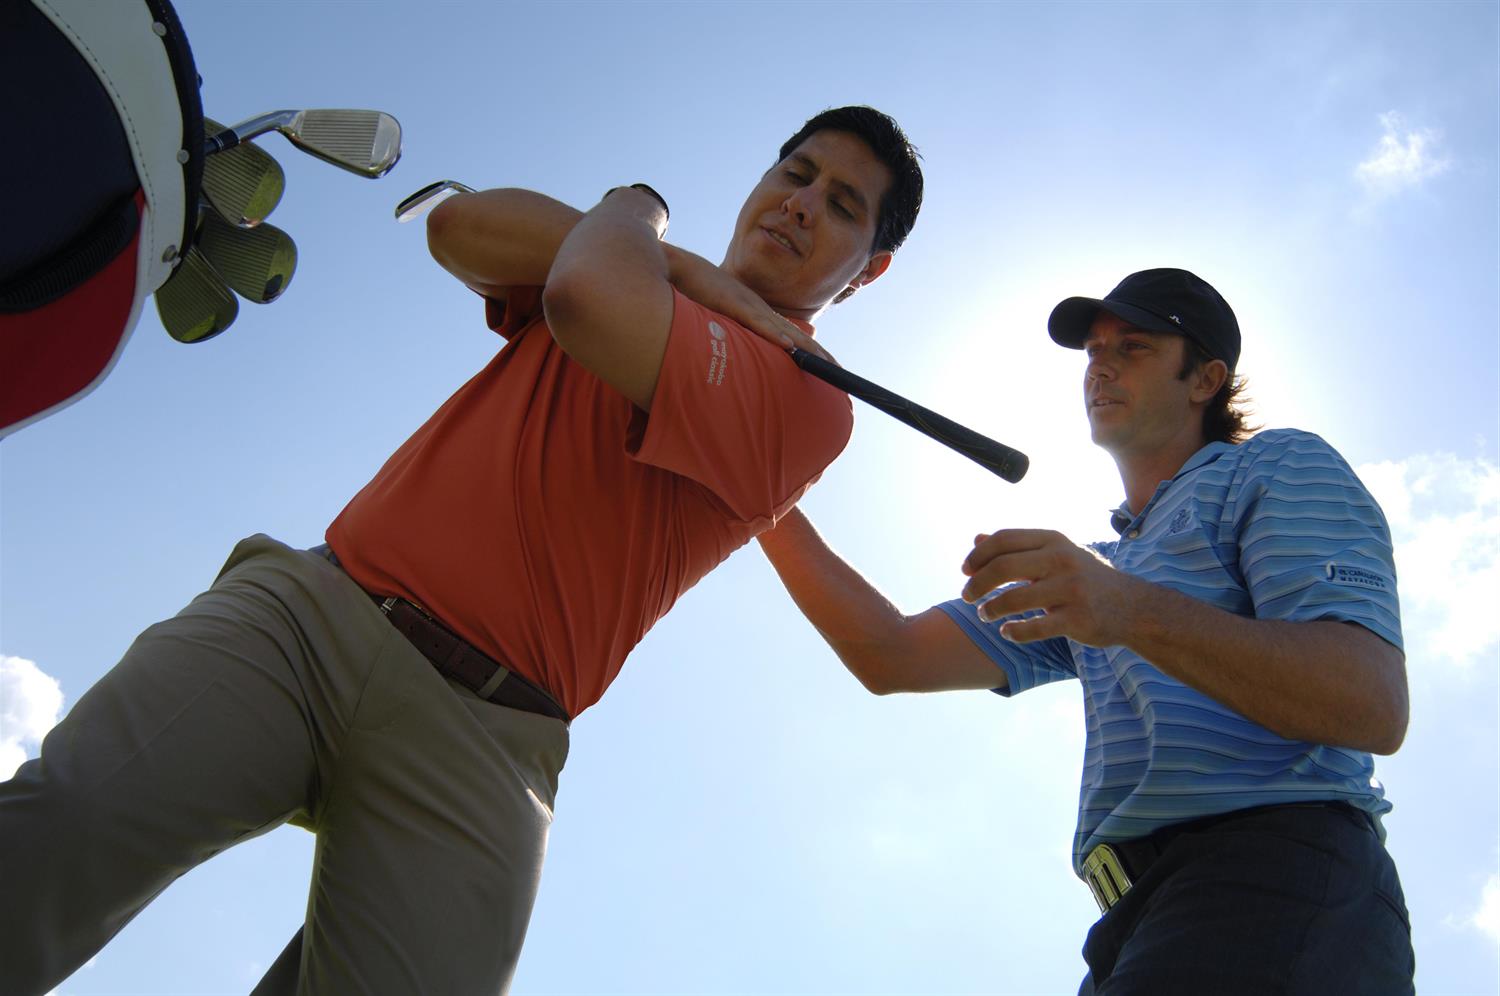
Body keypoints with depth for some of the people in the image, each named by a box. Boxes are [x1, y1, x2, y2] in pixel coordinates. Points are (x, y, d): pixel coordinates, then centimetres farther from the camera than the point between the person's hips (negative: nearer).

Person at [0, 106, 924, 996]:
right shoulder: (641, 276, 24)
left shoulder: (808, 393, 1)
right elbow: (462, 225, 7)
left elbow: (589, 297, -14)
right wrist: (677, 262, 3)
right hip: (311, 604, 4)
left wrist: (635, 207, 10)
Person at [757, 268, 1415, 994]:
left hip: (1279, 887, -6)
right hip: (1144, 920, 7)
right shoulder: (1091, 573, 28)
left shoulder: (1280, 467, 7)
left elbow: (1375, 707, -12)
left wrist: (1136, 611, -26)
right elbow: (891, 658, 17)